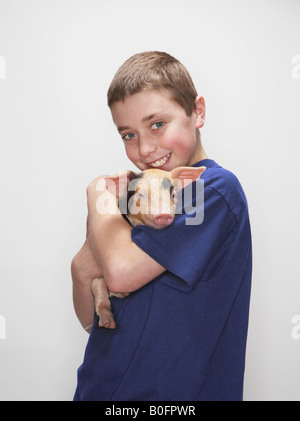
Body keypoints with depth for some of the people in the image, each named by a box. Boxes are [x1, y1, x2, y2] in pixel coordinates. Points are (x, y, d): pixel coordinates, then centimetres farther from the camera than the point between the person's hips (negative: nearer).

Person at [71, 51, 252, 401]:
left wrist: (99, 196, -10)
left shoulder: (216, 189, -16)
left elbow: (121, 271, -27)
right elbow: (92, 321, 8)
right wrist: (83, 271, -13)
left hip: (170, 390, -7)